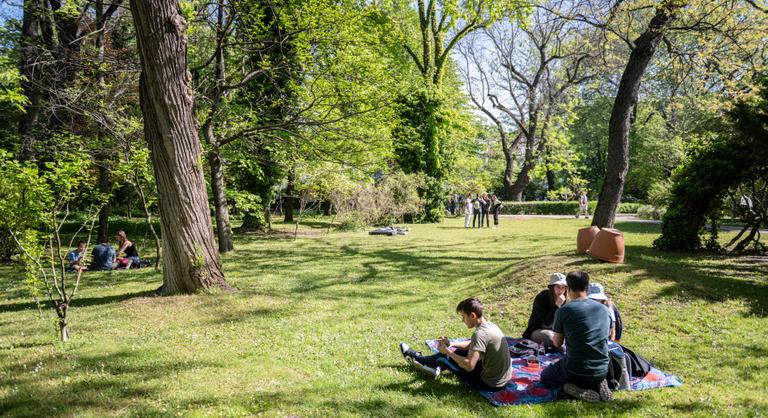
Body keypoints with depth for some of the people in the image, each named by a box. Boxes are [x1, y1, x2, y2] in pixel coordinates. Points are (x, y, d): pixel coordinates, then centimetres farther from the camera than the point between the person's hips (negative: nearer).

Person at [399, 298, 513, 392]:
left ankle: (418, 359, 30)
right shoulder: (490, 325, 3)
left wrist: (448, 351, -17)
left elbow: (469, 366, -30)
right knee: (457, 351, 21)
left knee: (444, 357, 4)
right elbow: (472, 344, 19)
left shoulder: (480, 334, -26)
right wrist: (450, 344, 7)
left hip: (490, 383, -8)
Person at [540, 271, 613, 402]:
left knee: (545, 376, 24)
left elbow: (557, 343, -2)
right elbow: (608, 336, 15)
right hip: (602, 371, 5)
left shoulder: (564, 310, -12)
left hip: (575, 371, -5)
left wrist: (552, 336, 20)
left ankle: (576, 390, -3)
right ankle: (598, 385, 6)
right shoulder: (604, 309, 1)